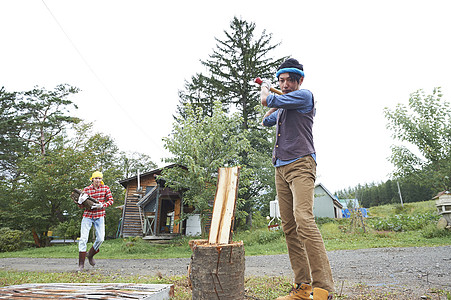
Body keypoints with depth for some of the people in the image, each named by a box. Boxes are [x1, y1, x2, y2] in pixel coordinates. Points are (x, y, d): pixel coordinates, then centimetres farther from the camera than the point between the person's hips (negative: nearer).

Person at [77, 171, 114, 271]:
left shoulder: (105, 188, -2)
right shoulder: (86, 189, -4)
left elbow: (111, 200, -2)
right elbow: (80, 205, -1)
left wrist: (102, 205, -18)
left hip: (99, 216, 1)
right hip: (87, 216, -1)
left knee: (100, 239, -2)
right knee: (83, 238, -8)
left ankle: (90, 255, 26)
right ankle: (81, 264, 1)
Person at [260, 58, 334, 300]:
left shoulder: (305, 96, 1)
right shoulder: (283, 107, 26)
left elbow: (266, 101, -4)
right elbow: (266, 120, 40)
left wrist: (264, 88, 19)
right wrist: (275, 101, 29)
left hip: (301, 164, -8)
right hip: (281, 169, 8)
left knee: (304, 220, -23)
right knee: (289, 227, 2)